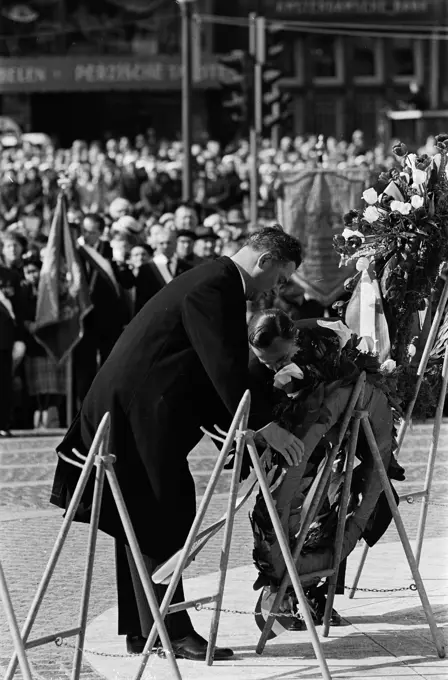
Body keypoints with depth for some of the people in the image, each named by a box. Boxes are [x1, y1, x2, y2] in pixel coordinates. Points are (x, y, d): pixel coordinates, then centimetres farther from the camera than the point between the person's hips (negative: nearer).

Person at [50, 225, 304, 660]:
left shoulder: (215, 280, 16)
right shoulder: (214, 289, -17)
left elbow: (224, 365, 21)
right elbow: (224, 368, -24)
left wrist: (254, 424, 19)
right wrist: (264, 425, -24)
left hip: (135, 411, 11)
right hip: (135, 413, -11)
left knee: (142, 523, 12)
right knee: (159, 522, -7)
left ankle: (141, 630, 18)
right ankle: (173, 632, -4)